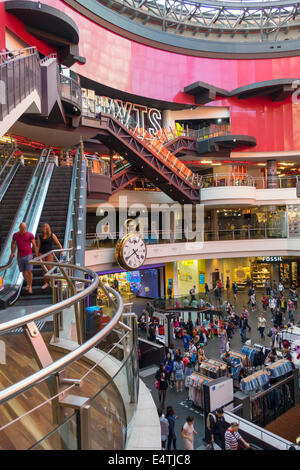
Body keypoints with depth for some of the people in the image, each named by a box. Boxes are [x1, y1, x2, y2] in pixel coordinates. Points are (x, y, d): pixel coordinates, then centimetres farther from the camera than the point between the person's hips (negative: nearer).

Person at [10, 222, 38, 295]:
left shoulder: (30, 235, -6)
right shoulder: (15, 235, 5)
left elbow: (34, 245, -3)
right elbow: (13, 243, 22)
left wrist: (36, 255, -4)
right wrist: (12, 253, 13)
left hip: (28, 255, -3)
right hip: (20, 256, 4)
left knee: (29, 271, -11)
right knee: (23, 271, 10)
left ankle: (30, 286, 0)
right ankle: (28, 284, 31)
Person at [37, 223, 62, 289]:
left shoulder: (52, 235, 0)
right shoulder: (40, 236, 6)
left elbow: (58, 243, 4)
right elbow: (38, 246, 10)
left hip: (49, 253, -2)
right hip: (41, 253, 3)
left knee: (49, 268, -10)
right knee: (44, 269, 4)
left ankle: (46, 282, 6)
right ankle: (46, 283, 12)